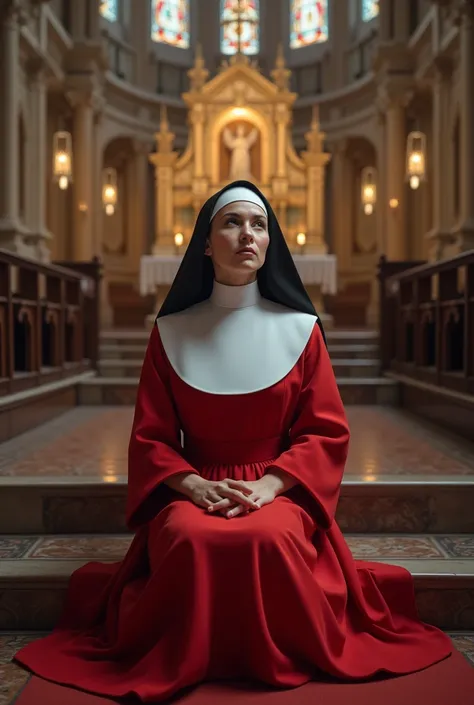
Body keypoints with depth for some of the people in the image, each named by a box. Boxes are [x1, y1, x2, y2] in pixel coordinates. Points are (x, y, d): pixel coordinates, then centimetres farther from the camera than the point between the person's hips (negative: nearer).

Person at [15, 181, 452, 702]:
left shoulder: (300, 328, 4)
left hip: (279, 493, 0)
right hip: (192, 493, 0)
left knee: (270, 540, -34)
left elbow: (326, 432, 2)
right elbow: (150, 436, 5)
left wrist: (271, 484, -15)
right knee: (192, 540, -34)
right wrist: (192, 485, -15)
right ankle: (180, 662, -5)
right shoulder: (172, 331, 5)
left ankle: (281, 659, -3)